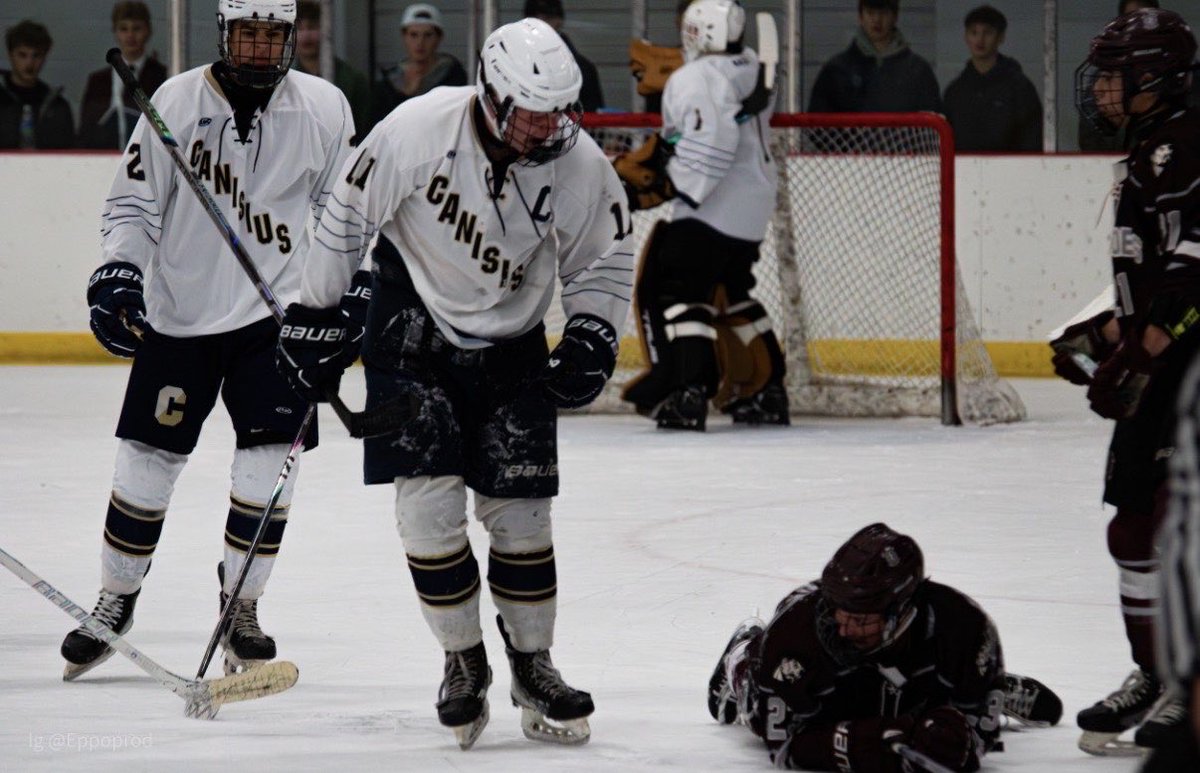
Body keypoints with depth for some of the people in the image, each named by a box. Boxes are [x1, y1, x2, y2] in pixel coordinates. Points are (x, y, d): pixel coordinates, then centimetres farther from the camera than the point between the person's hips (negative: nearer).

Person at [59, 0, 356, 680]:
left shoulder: (324, 108, -2)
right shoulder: (176, 103, -5)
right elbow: (134, 202, 1)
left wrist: (353, 286, -1)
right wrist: (119, 271, -13)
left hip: (277, 313, 0)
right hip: (179, 314, 0)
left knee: (269, 460, -8)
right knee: (147, 463, 3)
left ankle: (241, 606, 7)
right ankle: (115, 603, 20)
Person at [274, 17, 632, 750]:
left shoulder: (580, 165, -16)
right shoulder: (421, 128, -23)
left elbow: (605, 261, 1)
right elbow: (348, 214, -10)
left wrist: (592, 336, -15)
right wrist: (317, 315, -5)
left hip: (511, 344, 2)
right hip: (413, 325, -2)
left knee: (521, 511, 1)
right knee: (429, 503, -10)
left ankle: (533, 663, 17)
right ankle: (464, 662, 7)